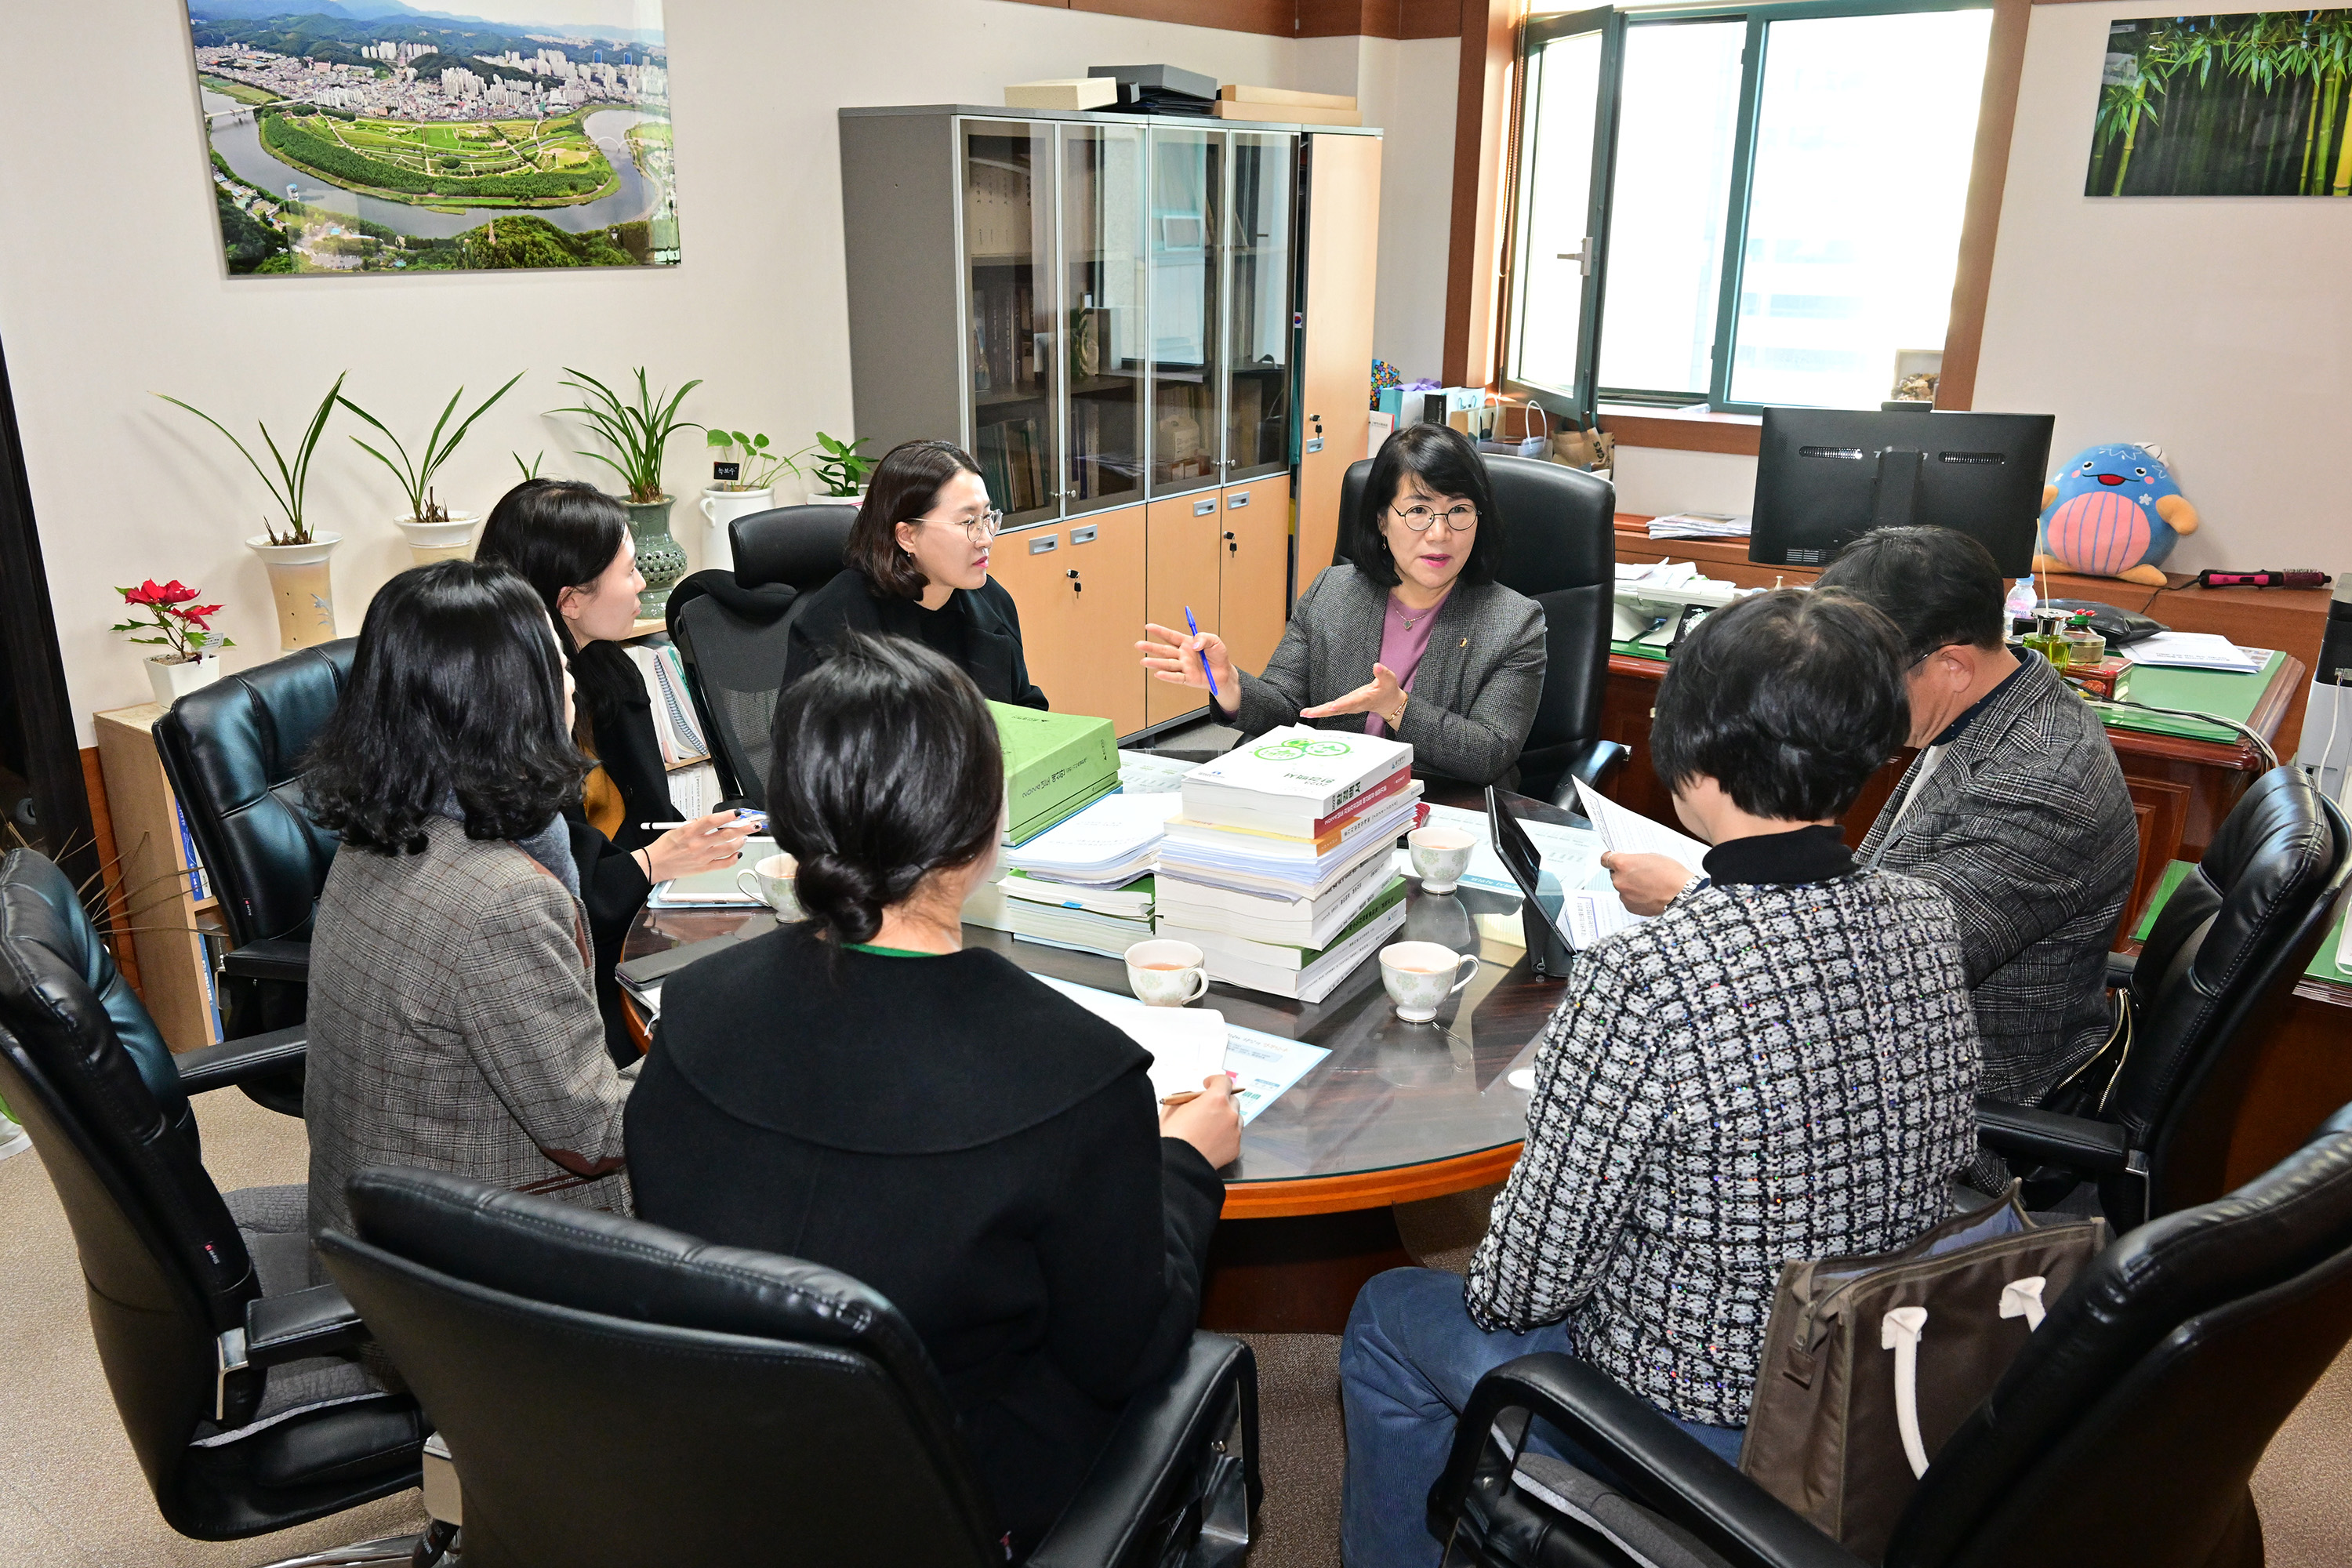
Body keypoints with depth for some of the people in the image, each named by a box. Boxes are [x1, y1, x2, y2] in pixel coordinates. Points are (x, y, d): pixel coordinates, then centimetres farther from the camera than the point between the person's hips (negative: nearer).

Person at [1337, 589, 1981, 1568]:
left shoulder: (1639, 982, -33)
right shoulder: (1926, 923, -11)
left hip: (1699, 1437, -7)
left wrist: (1497, 1292, 0)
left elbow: (1527, 1282, -24)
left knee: (1388, 1316, 18)